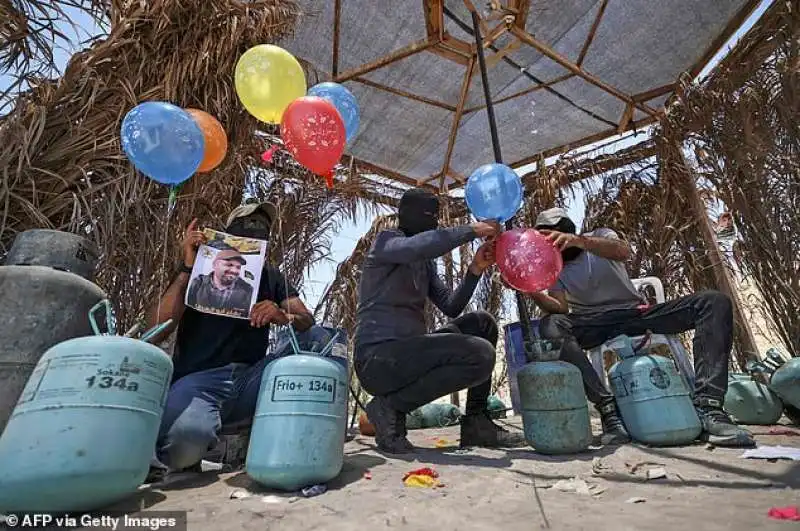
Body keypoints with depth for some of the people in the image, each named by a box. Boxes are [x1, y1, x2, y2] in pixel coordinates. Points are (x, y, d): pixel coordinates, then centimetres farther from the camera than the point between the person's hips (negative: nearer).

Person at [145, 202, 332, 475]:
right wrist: (188, 269, -11)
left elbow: (307, 321, 2)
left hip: (250, 378, 3)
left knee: (319, 337, -17)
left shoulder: (270, 276, 16)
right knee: (184, 437, -36)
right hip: (199, 379, -3)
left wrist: (284, 317, -21)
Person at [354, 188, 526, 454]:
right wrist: (472, 230, -18)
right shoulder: (386, 241, -3)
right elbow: (416, 246, -28)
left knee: (482, 322, 11)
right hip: (378, 358, -9)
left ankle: (476, 422, 10)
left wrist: (476, 270, 1)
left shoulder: (426, 262, 21)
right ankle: (391, 407, -10)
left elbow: (450, 307, 13)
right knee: (480, 354, -24)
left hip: (407, 353, 9)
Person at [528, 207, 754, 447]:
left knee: (715, 301, -18)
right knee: (551, 326, -32)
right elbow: (560, 308, -10)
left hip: (637, 313, 2)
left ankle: (708, 409, -28)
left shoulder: (599, 236, 8)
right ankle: (607, 407, -38)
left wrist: (581, 240, -37)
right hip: (595, 325, -1)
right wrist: (533, 292, -30)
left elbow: (623, 252, -18)